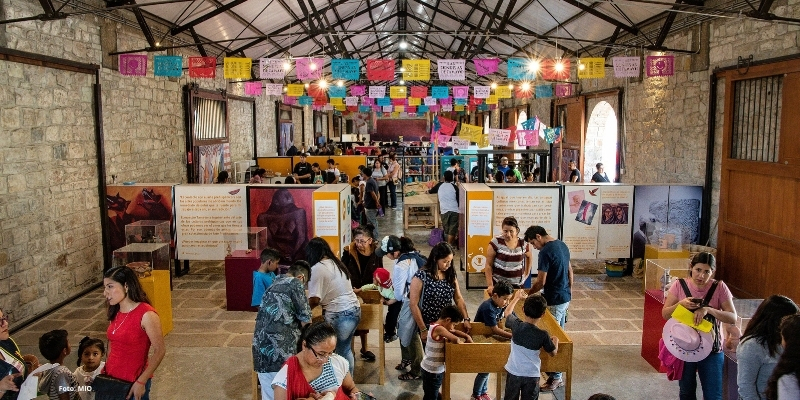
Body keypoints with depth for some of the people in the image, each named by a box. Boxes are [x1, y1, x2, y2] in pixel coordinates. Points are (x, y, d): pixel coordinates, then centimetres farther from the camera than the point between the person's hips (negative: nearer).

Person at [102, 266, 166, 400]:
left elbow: (160, 350, -17)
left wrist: (141, 382, -19)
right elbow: (112, 343, 13)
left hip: (133, 383, -6)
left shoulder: (146, 314, -19)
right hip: (111, 379, 6)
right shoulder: (114, 312, 2)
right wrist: (106, 371, 6)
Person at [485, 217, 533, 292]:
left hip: (518, 284, 3)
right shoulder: (495, 242, -11)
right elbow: (488, 265, -7)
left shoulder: (523, 243, -1)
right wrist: (490, 285, -12)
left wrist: (526, 273, 16)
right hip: (498, 284, -2)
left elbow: (529, 257, 22)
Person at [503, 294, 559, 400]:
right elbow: (553, 353, -2)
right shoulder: (543, 335, -19)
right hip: (532, 375, -1)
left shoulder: (516, 325, -16)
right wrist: (555, 340, 18)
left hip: (514, 372, 1)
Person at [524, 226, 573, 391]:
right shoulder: (562, 245, 9)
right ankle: (557, 373, 24)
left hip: (554, 301, -9)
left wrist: (527, 293, -3)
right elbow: (570, 271, 16)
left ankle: (555, 378, 9)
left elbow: (541, 282, -18)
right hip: (565, 298, 9)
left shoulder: (545, 252, -19)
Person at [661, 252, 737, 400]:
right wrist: (680, 304, -23)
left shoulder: (719, 288, -10)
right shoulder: (680, 286, -7)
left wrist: (707, 309, -27)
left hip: (711, 350, -1)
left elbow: (733, 318, -14)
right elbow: (665, 314, -5)